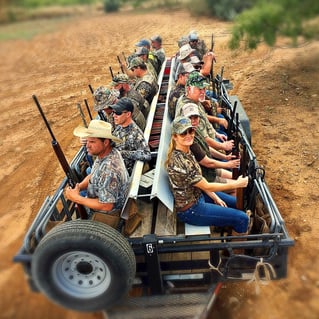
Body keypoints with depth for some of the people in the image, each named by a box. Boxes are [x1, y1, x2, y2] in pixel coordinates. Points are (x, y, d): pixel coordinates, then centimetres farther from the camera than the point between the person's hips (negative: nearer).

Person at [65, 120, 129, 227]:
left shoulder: (109, 170, -36)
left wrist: (77, 198, -24)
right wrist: (79, 186, -10)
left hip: (108, 216, -8)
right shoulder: (104, 153, -7)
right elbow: (93, 175, 9)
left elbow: (106, 206, -32)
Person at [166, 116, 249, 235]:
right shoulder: (179, 162, -31)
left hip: (197, 194, 9)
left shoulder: (187, 151, -2)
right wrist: (236, 184, -13)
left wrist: (215, 198, 3)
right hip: (190, 210, -9)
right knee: (242, 218, -5)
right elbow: (206, 186, -22)